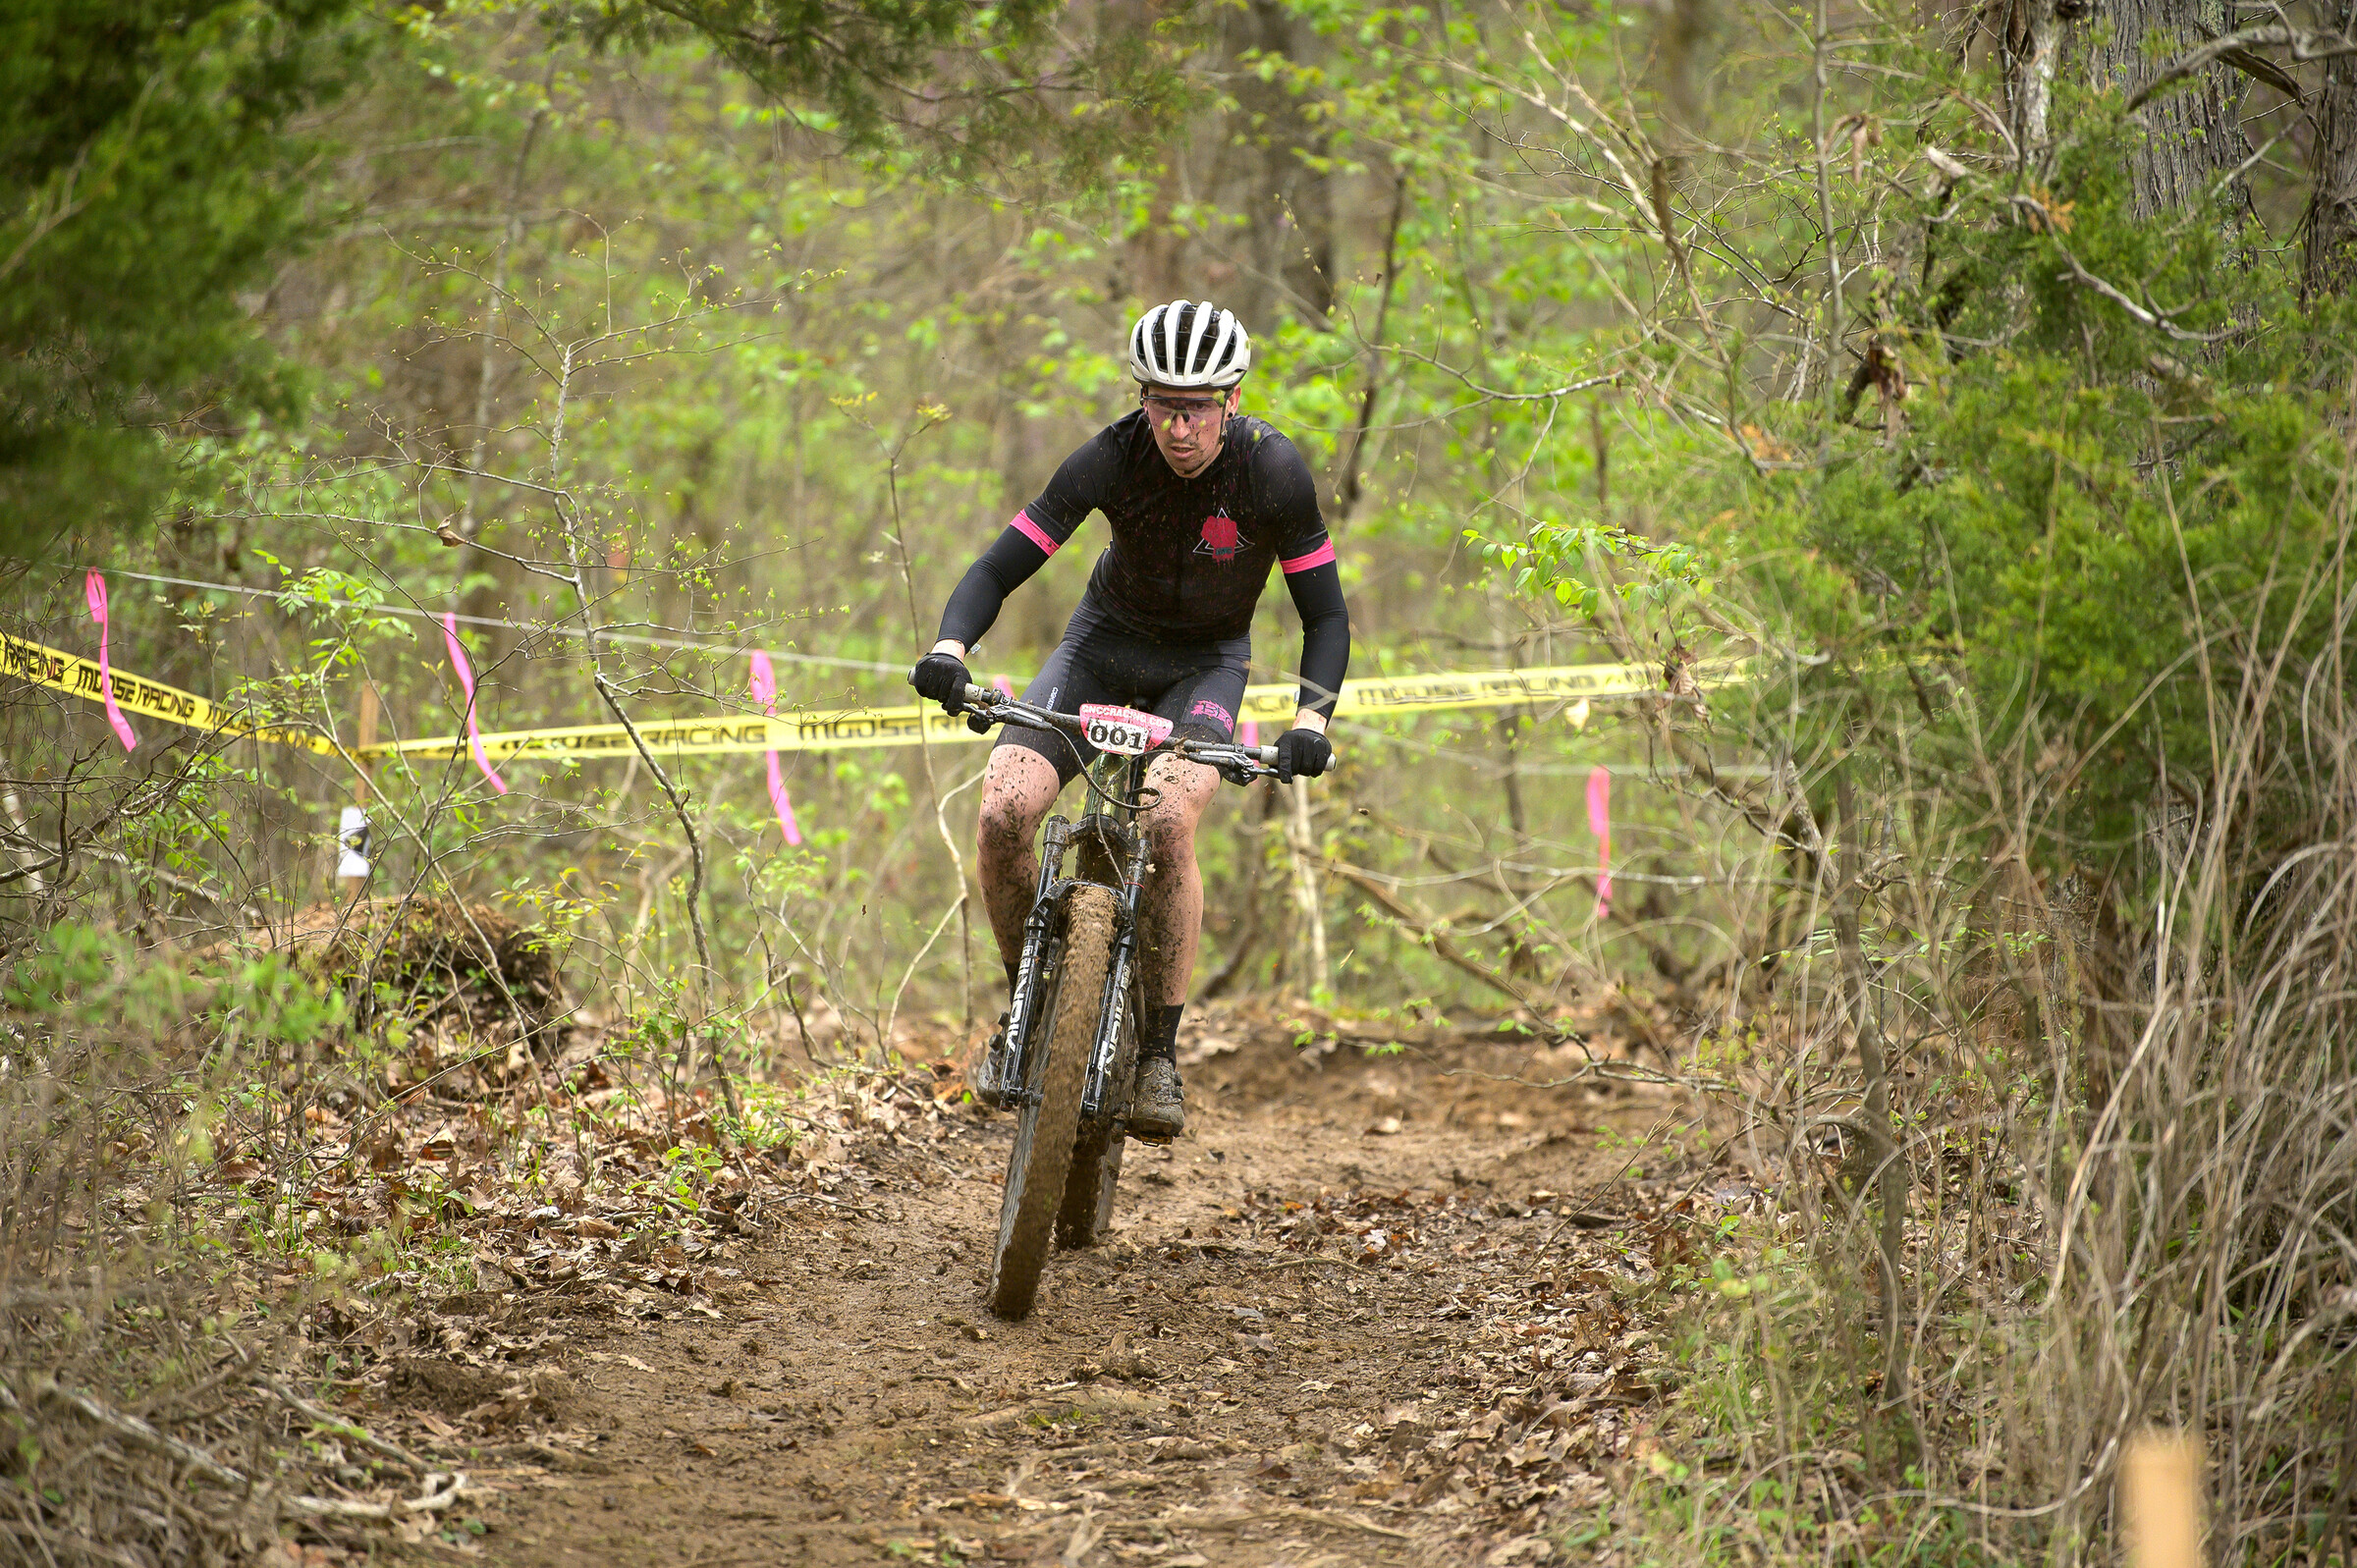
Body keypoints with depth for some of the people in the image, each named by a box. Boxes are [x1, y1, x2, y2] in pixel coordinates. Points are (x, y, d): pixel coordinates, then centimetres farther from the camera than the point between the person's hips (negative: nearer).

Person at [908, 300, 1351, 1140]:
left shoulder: (1274, 472, -24)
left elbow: (1325, 613, -16)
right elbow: (1000, 567, -20)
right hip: (1108, 638, 2)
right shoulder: (1112, 457, -23)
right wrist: (949, 647, -40)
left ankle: (1160, 1053, -16)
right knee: (1004, 808, -22)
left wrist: (1310, 720, -33)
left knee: (1167, 824, -31)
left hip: (1206, 661, -1)